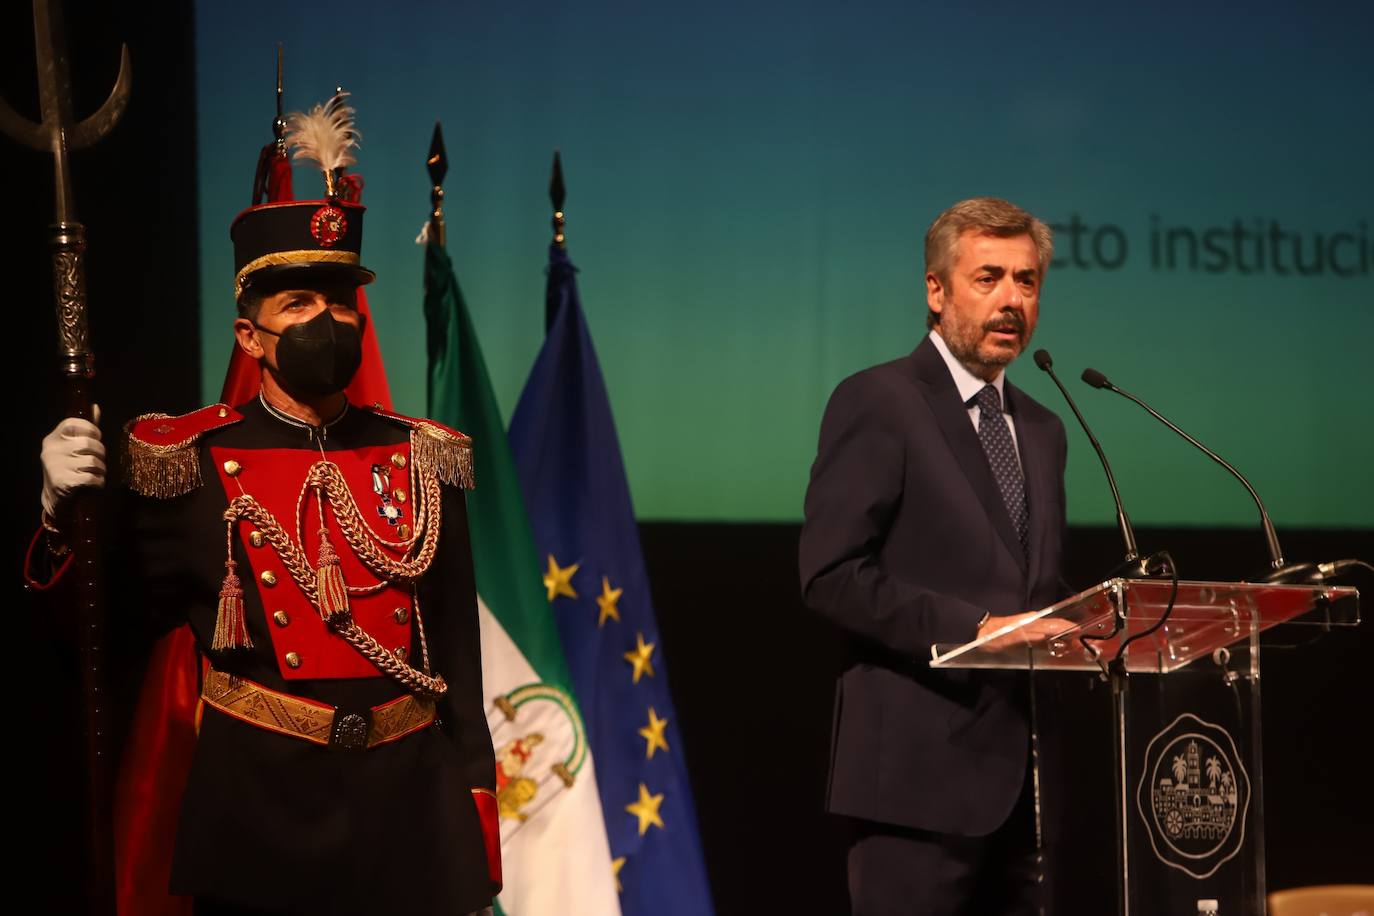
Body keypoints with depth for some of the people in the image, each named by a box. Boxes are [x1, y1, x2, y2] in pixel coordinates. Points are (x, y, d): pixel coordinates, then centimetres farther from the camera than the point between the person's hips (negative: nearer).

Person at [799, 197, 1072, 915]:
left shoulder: (1041, 430, 19)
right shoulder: (877, 403, -4)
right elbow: (832, 575, -13)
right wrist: (972, 628, -19)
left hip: (1025, 771, 7)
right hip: (920, 768, -7)